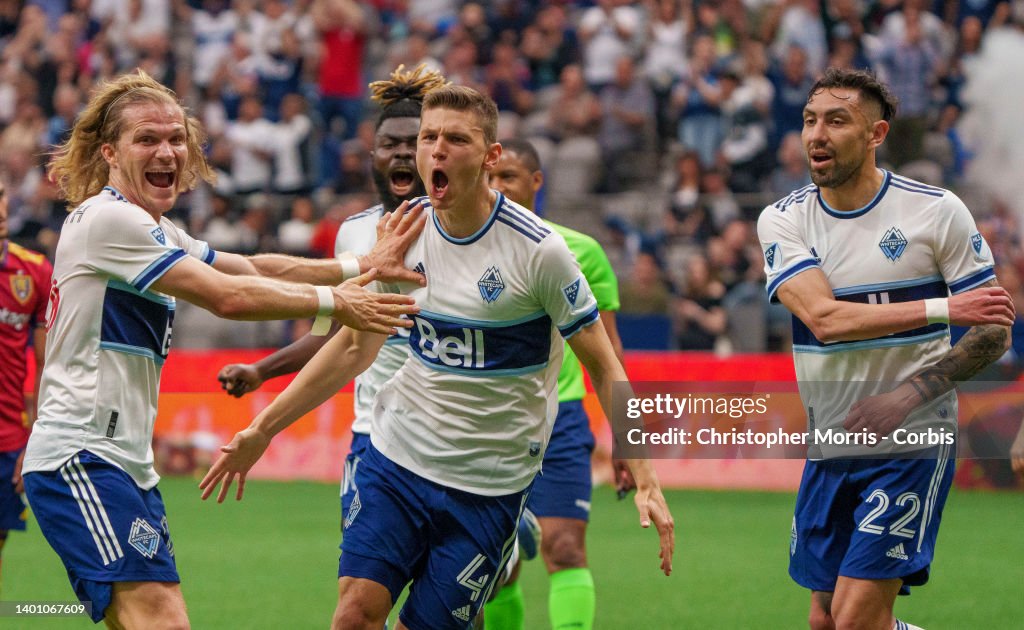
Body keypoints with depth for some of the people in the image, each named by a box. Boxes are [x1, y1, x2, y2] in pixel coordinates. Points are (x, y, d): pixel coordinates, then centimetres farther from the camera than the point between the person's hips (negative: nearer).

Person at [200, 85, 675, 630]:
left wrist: (645, 483, -13)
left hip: (489, 485, -3)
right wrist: (262, 430, 15)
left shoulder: (537, 249, -12)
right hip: (396, 455, 3)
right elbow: (354, 346, 15)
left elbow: (604, 368, -6)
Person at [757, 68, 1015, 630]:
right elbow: (824, 318, -16)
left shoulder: (937, 211, -5)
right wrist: (943, 309, -22)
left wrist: (912, 393, -17)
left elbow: (994, 331, -2)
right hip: (829, 450, 4)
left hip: (913, 443, -4)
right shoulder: (782, 221, 0)